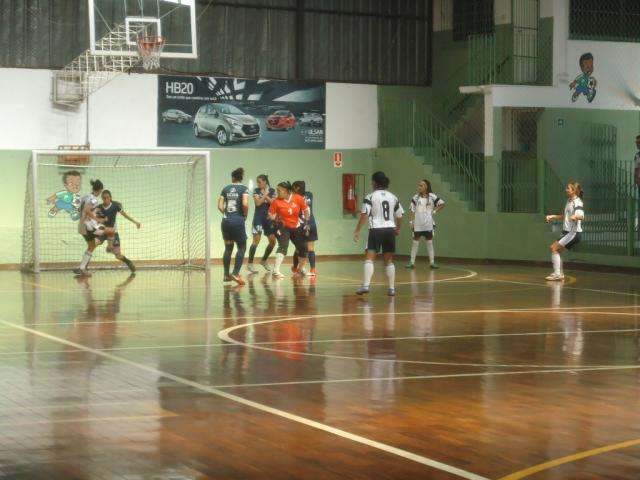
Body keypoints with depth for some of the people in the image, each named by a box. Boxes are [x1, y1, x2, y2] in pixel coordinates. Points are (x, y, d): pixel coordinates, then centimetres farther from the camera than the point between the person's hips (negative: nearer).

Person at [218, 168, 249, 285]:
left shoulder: (226, 189, 9)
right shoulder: (244, 189, -2)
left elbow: (220, 205, 3)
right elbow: (245, 204, -16)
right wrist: (245, 215, 0)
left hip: (226, 220, 4)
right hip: (238, 220, -4)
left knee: (228, 248, 14)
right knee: (242, 248, 3)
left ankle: (226, 275, 14)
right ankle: (235, 273, -11)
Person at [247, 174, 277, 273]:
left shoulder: (272, 191, 6)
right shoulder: (256, 191, 1)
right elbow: (258, 203, -12)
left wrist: (266, 196, -13)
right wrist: (265, 194, -9)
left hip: (269, 218, 4)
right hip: (258, 218, -4)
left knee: (273, 241, 3)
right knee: (256, 240, -10)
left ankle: (264, 260, 21)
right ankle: (250, 263, -5)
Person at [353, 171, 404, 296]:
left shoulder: (370, 197, -4)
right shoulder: (393, 197, 10)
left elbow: (364, 216, -12)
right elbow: (400, 216, 16)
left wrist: (357, 231, -7)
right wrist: (398, 228, 33)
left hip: (376, 230, -4)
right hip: (390, 230, 4)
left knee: (369, 258, -6)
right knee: (389, 260, 12)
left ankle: (366, 285, -20)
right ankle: (392, 288, 13)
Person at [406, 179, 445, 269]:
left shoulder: (432, 197, -2)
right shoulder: (415, 197, 3)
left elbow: (442, 204, 6)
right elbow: (412, 210, 4)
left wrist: (434, 211, -4)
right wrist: (411, 221, -2)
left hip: (428, 224, -1)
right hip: (417, 224, 1)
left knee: (429, 242, 5)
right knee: (415, 241, 3)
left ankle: (432, 262, 10)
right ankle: (412, 262, 7)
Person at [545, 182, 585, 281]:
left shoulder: (577, 202, -13)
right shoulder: (569, 201, 16)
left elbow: (581, 216, -31)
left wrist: (575, 217, -52)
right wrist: (553, 217, 29)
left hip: (574, 233, -10)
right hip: (567, 232, 10)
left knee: (554, 248, -15)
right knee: (556, 250, 10)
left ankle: (557, 274, -14)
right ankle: (560, 274, 16)